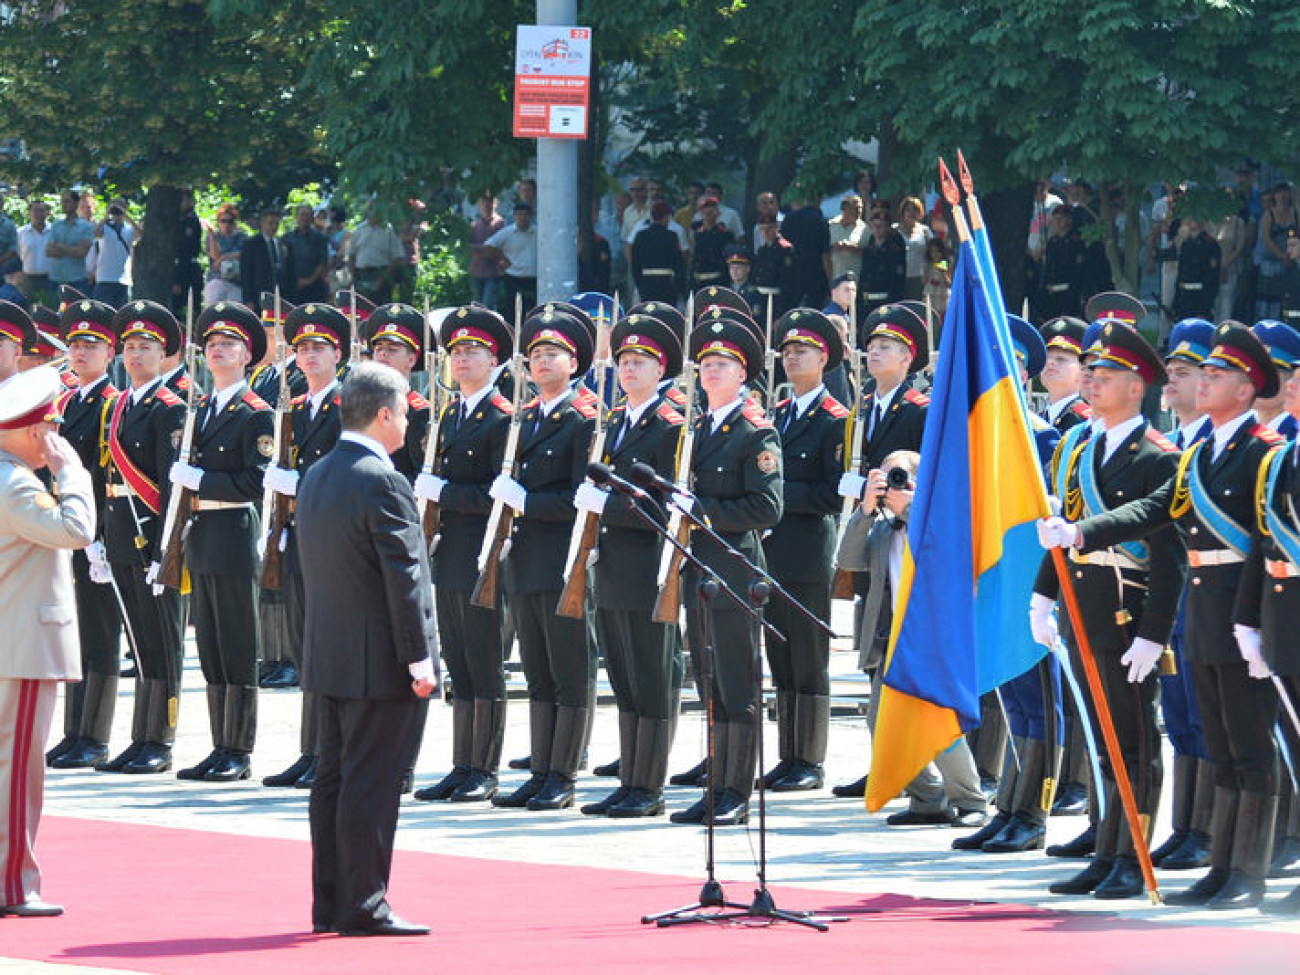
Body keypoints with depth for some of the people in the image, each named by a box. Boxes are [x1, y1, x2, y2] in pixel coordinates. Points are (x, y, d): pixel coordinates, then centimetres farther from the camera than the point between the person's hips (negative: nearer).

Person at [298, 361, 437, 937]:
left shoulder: (316, 478, 10)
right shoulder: (382, 484, -17)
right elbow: (404, 577, -19)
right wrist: (418, 657, -15)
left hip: (328, 656, 9)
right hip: (377, 662, -9)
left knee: (334, 779, 12)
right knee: (371, 785, -4)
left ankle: (329, 905, 16)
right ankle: (362, 906, -2)